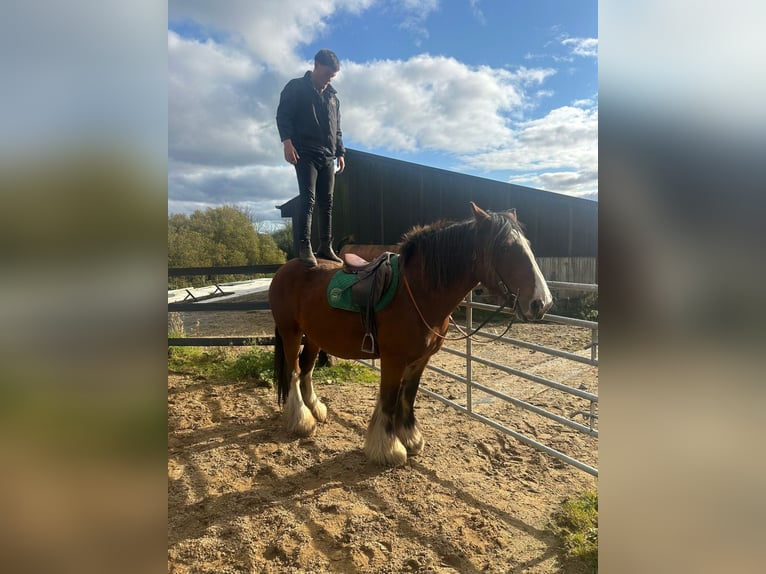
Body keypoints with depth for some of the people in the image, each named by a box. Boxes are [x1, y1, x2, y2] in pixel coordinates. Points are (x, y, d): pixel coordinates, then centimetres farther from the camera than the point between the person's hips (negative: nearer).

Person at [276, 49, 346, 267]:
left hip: (327, 156, 6)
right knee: (308, 198, -16)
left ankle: (325, 247, 6)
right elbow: (283, 115, -6)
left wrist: (340, 152, 18)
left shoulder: (332, 96, 22)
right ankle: (304, 247, -16)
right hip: (305, 153, -6)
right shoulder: (296, 88, 3)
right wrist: (287, 142, -20)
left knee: (326, 202, 3)